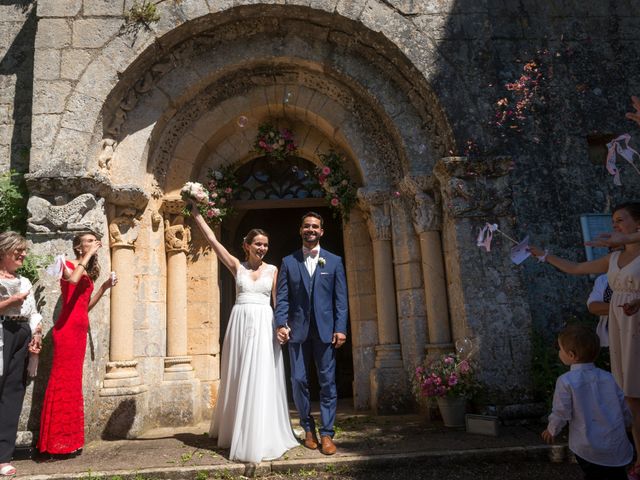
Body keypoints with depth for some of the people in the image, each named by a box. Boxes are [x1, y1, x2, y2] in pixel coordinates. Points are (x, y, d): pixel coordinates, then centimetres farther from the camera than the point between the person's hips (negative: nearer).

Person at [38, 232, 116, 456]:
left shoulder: (88, 273, 18)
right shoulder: (68, 265, -2)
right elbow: (73, 279, -27)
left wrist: (104, 288, 11)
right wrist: (89, 255, -16)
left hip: (80, 329, 8)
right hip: (67, 328, -8)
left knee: (73, 382, 9)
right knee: (63, 380, -7)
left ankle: (69, 440, 16)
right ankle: (57, 442, -1)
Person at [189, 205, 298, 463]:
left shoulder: (273, 270, 8)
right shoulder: (237, 266, 7)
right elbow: (212, 240, 5)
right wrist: (196, 214, 5)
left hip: (264, 325, 0)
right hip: (241, 323, 1)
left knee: (263, 380, -1)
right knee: (239, 379, 8)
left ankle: (262, 437, 10)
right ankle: (238, 433, 24)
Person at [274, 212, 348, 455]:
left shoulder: (334, 261, 8)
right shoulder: (288, 262, 9)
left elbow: (341, 298, 3)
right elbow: (282, 297, 3)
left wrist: (340, 328, -6)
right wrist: (280, 323, -10)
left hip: (326, 330, 0)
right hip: (298, 330, 1)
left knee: (328, 382, 2)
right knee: (298, 380, 4)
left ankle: (326, 434, 12)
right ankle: (308, 429, 22)